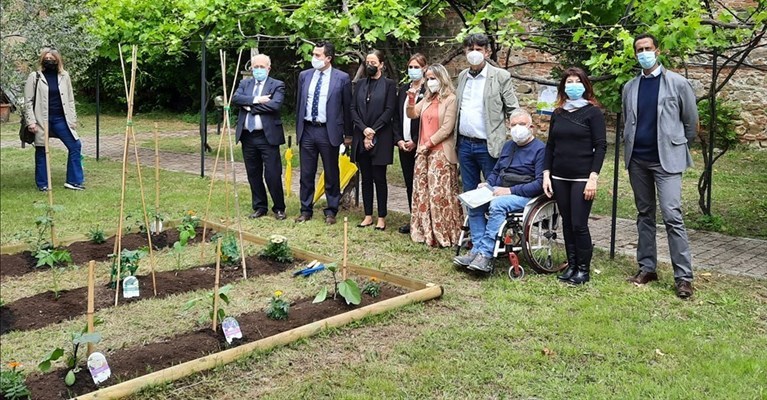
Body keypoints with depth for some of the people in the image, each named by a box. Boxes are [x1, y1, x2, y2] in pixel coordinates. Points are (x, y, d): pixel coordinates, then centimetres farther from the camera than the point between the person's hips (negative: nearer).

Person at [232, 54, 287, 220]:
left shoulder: (277, 85, 0)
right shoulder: (245, 83, 14)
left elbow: (275, 105, -17)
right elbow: (235, 98, -4)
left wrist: (249, 105, -12)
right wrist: (256, 100, -16)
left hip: (268, 136, -5)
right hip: (247, 136, 5)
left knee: (273, 174, -3)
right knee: (253, 174, 11)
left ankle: (279, 208, 12)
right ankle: (260, 207, 24)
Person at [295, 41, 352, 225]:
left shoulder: (342, 78, -4)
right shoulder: (304, 75, 8)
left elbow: (347, 106, 1)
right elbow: (299, 103, 13)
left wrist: (348, 132, 3)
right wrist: (298, 128, 12)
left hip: (329, 131, -3)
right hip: (307, 130, 3)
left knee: (331, 174, 7)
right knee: (306, 174, 8)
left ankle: (331, 211, 19)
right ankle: (306, 210, 20)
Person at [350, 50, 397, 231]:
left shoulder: (389, 85, 1)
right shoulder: (360, 84, 13)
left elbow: (389, 111, -7)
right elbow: (353, 109, 7)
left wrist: (373, 131, -12)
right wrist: (364, 129, -8)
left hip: (380, 139, -4)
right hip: (361, 138, 4)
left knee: (379, 178, 0)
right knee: (366, 178, 8)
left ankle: (381, 217, 8)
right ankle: (368, 215, 16)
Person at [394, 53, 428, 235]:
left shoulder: (428, 90, -7)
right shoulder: (403, 90, 14)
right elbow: (397, 116, 14)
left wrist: (415, 141, -13)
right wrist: (399, 139, 2)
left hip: (420, 144, -6)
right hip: (404, 144, 6)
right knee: (409, 183, 10)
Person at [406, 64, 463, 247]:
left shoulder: (450, 99, -7)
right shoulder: (427, 99, 16)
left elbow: (447, 128, -13)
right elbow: (411, 114, 12)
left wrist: (428, 144, -11)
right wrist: (411, 99, -5)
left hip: (441, 152, -7)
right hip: (423, 152, 7)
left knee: (439, 192, -6)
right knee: (422, 191, 8)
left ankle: (444, 233, 2)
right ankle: (425, 231, 17)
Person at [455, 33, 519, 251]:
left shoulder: (500, 76, -4)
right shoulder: (462, 76, 12)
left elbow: (513, 111, -3)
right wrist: (454, 139, 12)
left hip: (489, 146, -6)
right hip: (465, 144, 6)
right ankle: (478, 241, 21)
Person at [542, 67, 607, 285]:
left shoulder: (593, 112, -2)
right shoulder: (557, 114, 11)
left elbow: (601, 146, -7)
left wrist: (593, 177, -14)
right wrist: (546, 174, 5)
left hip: (582, 178, -4)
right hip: (560, 178, 5)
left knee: (579, 225, -5)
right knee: (567, 224, 9)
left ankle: (583, 269, 10)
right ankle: (571, 265, 20)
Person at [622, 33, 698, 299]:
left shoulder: (677, 83, -2)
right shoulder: (629, 87, 9)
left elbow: (691, 121, 4)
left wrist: (677, 146, 10)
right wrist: (631, 147, 13)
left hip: (666, 159, -4)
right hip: (637, 160, 4)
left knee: (672, 216, -11)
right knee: (644, 215, 10)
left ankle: (683, 276, -6)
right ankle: (647, 267, 19)